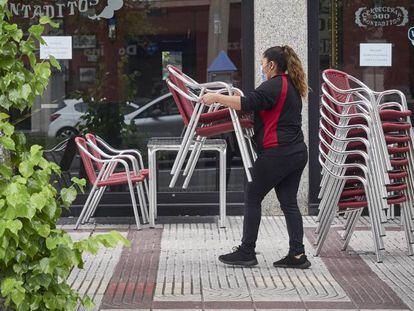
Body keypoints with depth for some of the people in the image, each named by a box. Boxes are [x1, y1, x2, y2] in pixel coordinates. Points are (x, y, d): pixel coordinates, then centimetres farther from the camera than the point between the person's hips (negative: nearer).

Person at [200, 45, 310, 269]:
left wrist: (216, 97, -18)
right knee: (289, 203, 9)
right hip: (297, 152, 9)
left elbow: (248, 103, -24)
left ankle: (246, 252, 5)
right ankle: (297, 254, 3)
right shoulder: (292, 86, 18)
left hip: (277, 153, -9)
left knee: (252, 198, 2)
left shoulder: (274, 85, -11)